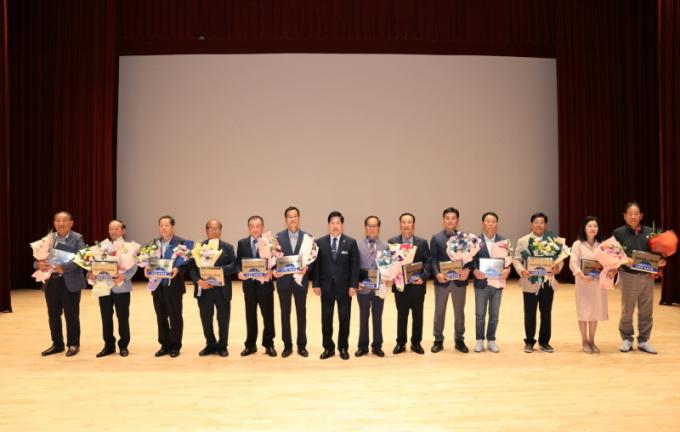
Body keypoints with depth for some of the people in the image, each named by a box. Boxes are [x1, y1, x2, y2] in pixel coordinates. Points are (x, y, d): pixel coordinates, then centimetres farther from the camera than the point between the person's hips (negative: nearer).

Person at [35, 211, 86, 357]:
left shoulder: (77, 238, -4)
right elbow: (39, 257, 6)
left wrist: (63, 267, -28)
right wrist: (39, 264, -17)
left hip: (70, 282, -4)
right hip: (51, 281, 4)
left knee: (71, 315, 4)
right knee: (53, 315, 11)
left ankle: (73, 345, 17)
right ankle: (57, 344, 25)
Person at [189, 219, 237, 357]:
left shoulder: (228, 247, 6)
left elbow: (233, 265, -4)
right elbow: (192, 267, -1)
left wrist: (220, 269, -20)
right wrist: (199, 280, -17)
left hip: (222, 289, 0)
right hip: (204, 289, 1)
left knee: (223, 319, 6)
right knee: (206, 319, 8)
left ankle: (222, 346, 20)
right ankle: (210, 345, 24)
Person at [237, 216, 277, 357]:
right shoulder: (242, 243, 6)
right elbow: (238, 262, 6)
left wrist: (270, 272, -23)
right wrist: (239, 272, -13)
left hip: (265, 284, -2)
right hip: (249, 284, 2)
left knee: (268, 316, 6)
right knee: (250, 316, 11)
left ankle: (269, 345, 18)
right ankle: (250, 345, 22)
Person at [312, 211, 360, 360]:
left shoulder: (351, 242, 0)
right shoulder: (320, 242, 3)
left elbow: (355, 266, -3)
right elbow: (317, 265, 3)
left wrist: (353, 285, -9)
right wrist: (316, 284, -3)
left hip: (344, 286, -1)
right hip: (326, 286, 1)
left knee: (344, 318, 6)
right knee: (326, 318, 6)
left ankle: (343, 348, 19)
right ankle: (328, 348, 18)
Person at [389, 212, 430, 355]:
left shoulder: (422, 242, 3)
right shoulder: (392, 242, 1)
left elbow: (427, 262, -1)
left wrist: (423, 277, -15)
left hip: (417, 284, 1)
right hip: (400, 284, -1)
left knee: (417, 315, 9)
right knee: (401, 315, 9)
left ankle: (416, 343, 22)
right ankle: (400, 343, 20)